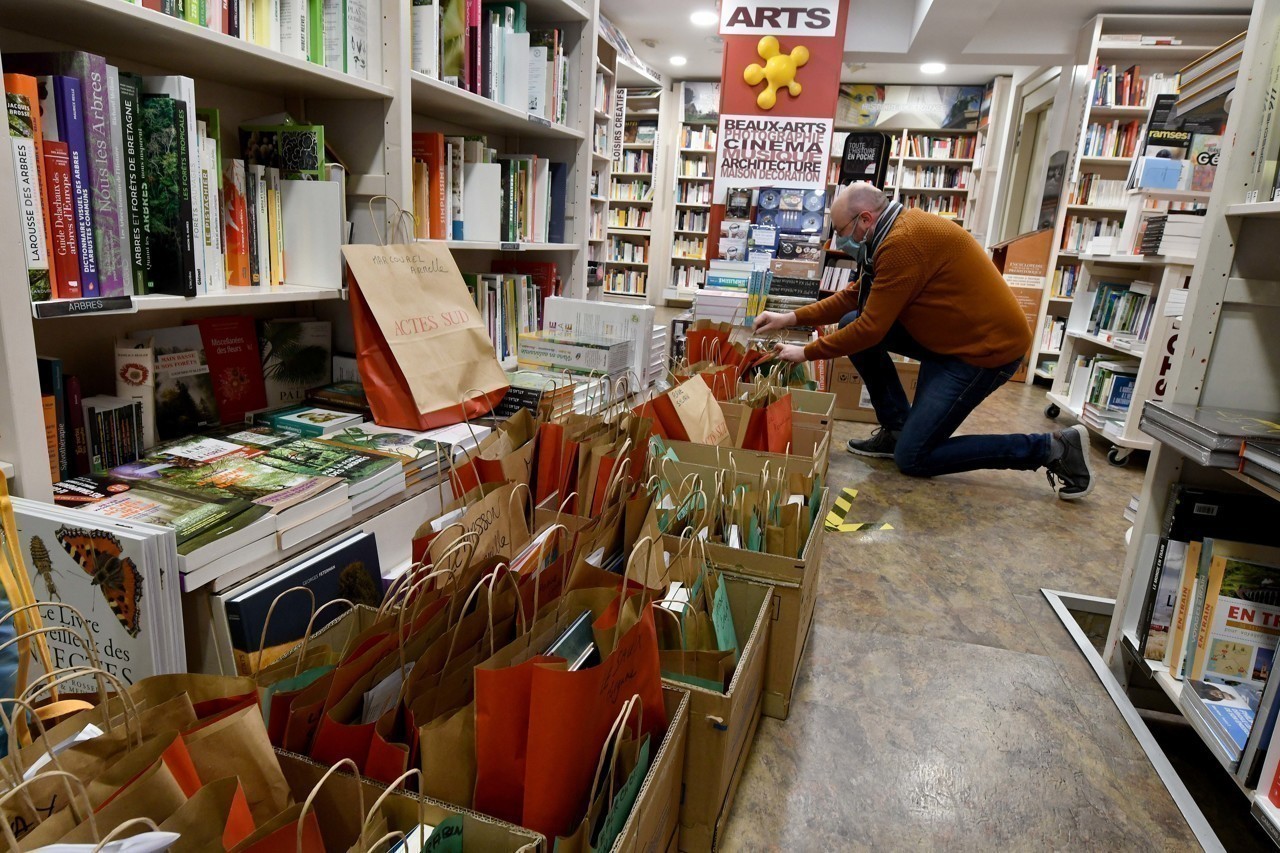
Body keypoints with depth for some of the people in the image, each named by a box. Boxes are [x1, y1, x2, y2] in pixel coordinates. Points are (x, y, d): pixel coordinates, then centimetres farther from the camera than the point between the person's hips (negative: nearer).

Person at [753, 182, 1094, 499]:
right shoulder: (898, 229, 7)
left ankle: (1051, 448, 2)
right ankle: (897, 430, 11)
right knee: (851, 323, 2)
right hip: (951, 334, 10)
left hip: (988, 347, -10)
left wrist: (806, 352, -11)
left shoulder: (903, 243, -24)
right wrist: (792, 318, 5)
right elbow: (856, 296, 12)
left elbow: (871, 329, -22)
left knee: (912, 458, -5)